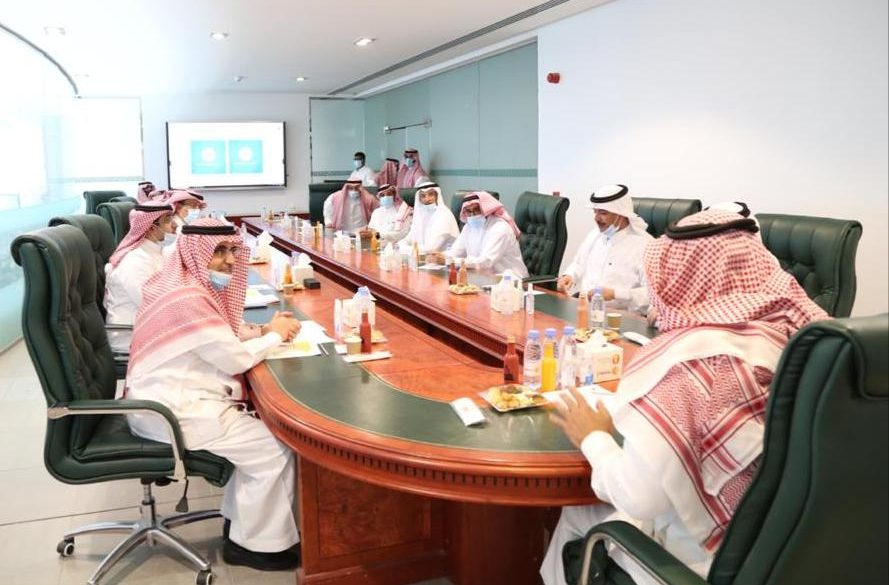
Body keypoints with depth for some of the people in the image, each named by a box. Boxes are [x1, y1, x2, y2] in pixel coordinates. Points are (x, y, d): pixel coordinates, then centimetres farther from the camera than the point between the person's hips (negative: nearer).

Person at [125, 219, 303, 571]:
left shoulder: (189, 287, 9)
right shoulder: (188, 299, -23)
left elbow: (223, 340, 16)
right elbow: (235, 359, -20)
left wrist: (265, 331, -2)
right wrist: (275, 335, -3)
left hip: (174, 399, 10)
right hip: (174, 412, -10)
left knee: (260, 432, 12)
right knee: (275, 449, -8)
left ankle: (240, 520, 21)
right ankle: (258, 543, 9)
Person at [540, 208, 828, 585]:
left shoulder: (692, 358, -26)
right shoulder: (800, 327, -6)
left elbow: (641, 499, -24)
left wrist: (594, 439, -6)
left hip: (715, 555, -6)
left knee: (574, 516, 16)